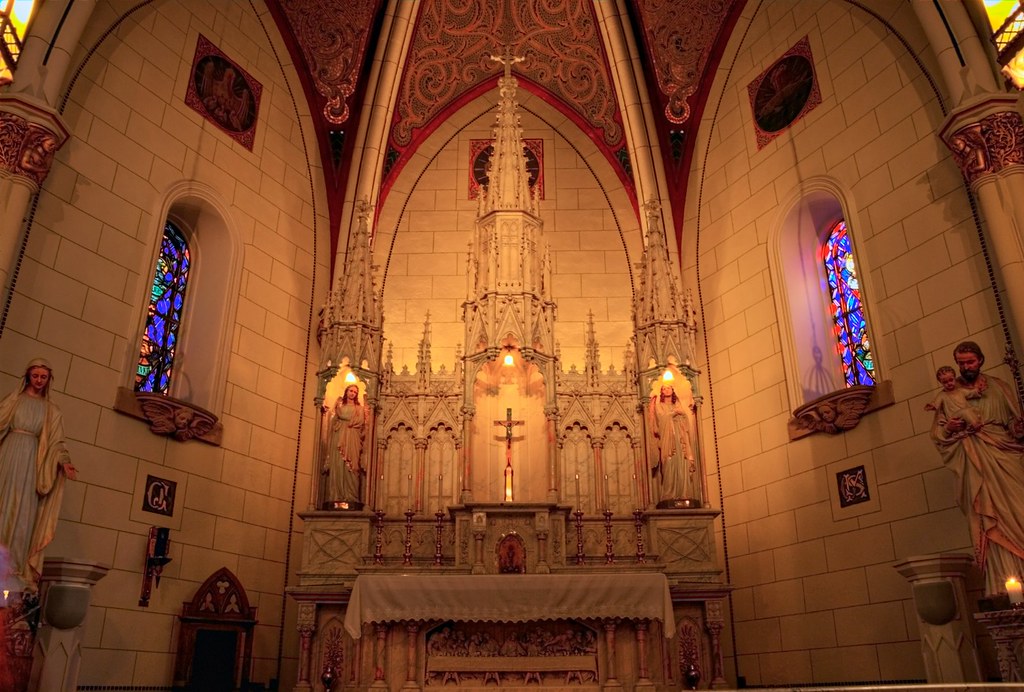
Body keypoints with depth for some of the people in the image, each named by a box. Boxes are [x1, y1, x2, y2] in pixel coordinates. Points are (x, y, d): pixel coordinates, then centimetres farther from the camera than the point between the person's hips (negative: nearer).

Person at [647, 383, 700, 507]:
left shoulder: (679, 406, 24)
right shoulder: (659, 406, 16)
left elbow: (686, 421, 14)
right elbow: (661, 417, -1)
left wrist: (681, 412, -1)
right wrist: (674, 413, -2)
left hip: (680, 439, 3)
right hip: (667, 439, -3)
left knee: (683, 467, -10)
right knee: (670, 466, -15)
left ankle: (684, 496, -14)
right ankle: (670, 498, -21)